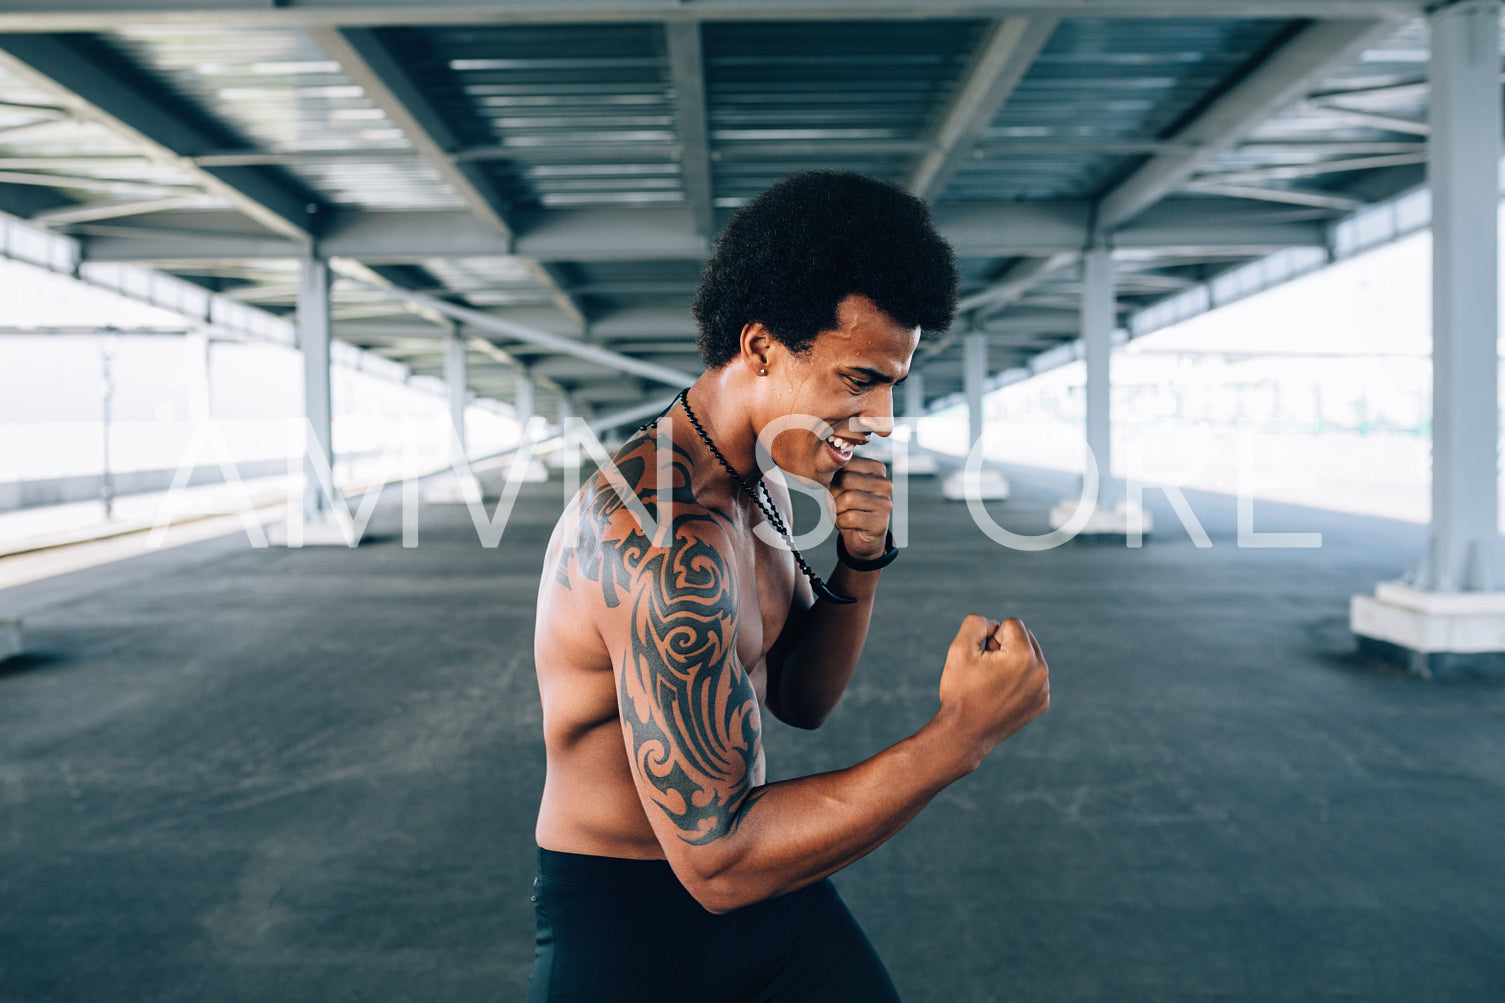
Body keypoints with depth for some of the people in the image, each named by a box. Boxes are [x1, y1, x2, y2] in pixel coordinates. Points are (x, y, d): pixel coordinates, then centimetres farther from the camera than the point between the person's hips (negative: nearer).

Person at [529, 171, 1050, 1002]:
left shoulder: (761, 482, 2)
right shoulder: (665, 540, -29)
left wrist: (859, 565, -9)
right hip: (626, 932, -7)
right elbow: (716, 858, -29)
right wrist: (961, 735, -27)